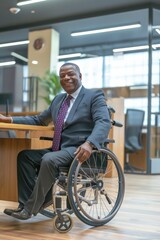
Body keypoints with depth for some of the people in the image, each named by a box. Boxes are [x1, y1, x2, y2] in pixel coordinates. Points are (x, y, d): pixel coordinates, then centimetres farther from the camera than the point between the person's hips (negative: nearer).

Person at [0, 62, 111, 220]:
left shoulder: (94, 96, -2)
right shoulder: (58, 99, 20)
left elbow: (103, 122, -18)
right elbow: (38, 120, 26)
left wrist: (89, 144, -38)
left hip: (80, 149, -7)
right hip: (60, 148, 8)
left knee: (49, 159, -31)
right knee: (25, 155, -8)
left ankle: (31, 208, -19)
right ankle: (25, 203, -10)